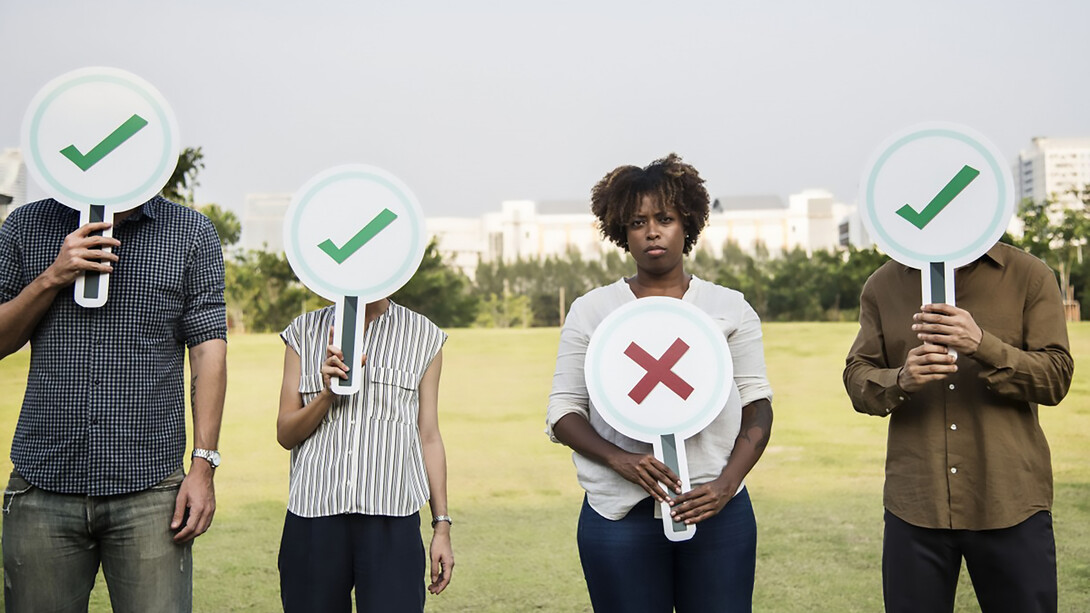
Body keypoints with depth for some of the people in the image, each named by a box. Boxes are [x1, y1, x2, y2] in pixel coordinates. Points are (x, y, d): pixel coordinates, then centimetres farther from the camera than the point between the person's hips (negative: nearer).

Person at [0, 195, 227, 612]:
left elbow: (208, 350, 0)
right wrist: (52, 278, -8)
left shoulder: (191, 233, 5)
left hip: (149, 489, -1)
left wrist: (203, 466, -7)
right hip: (42, 487, 2)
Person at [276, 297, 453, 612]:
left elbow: (429, 436, 11)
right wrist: (327, 394, -9)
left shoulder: (423, 336, 10)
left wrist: (441, 526, 8)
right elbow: (285, 434, 9)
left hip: (392, 518, -1)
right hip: (313, 515, 1)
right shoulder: (304, 332, 11)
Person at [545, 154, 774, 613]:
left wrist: (727, 484, -9)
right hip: (621, 516, 0)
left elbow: (757, 405, 5)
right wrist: (620, 459, -13)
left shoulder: (730, 308, 8)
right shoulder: (591, 311, 7)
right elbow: (563, 412, 4)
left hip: (718, 511, 1)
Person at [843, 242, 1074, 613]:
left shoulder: (1029, 275, 3)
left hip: (1011, 501, -1)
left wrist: (983, 346, -20)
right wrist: (900, 380, -17)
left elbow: (1057, 377, -3)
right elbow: (856, 377, 5)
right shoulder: (883, 284, 8)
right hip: (915, 502, 1)